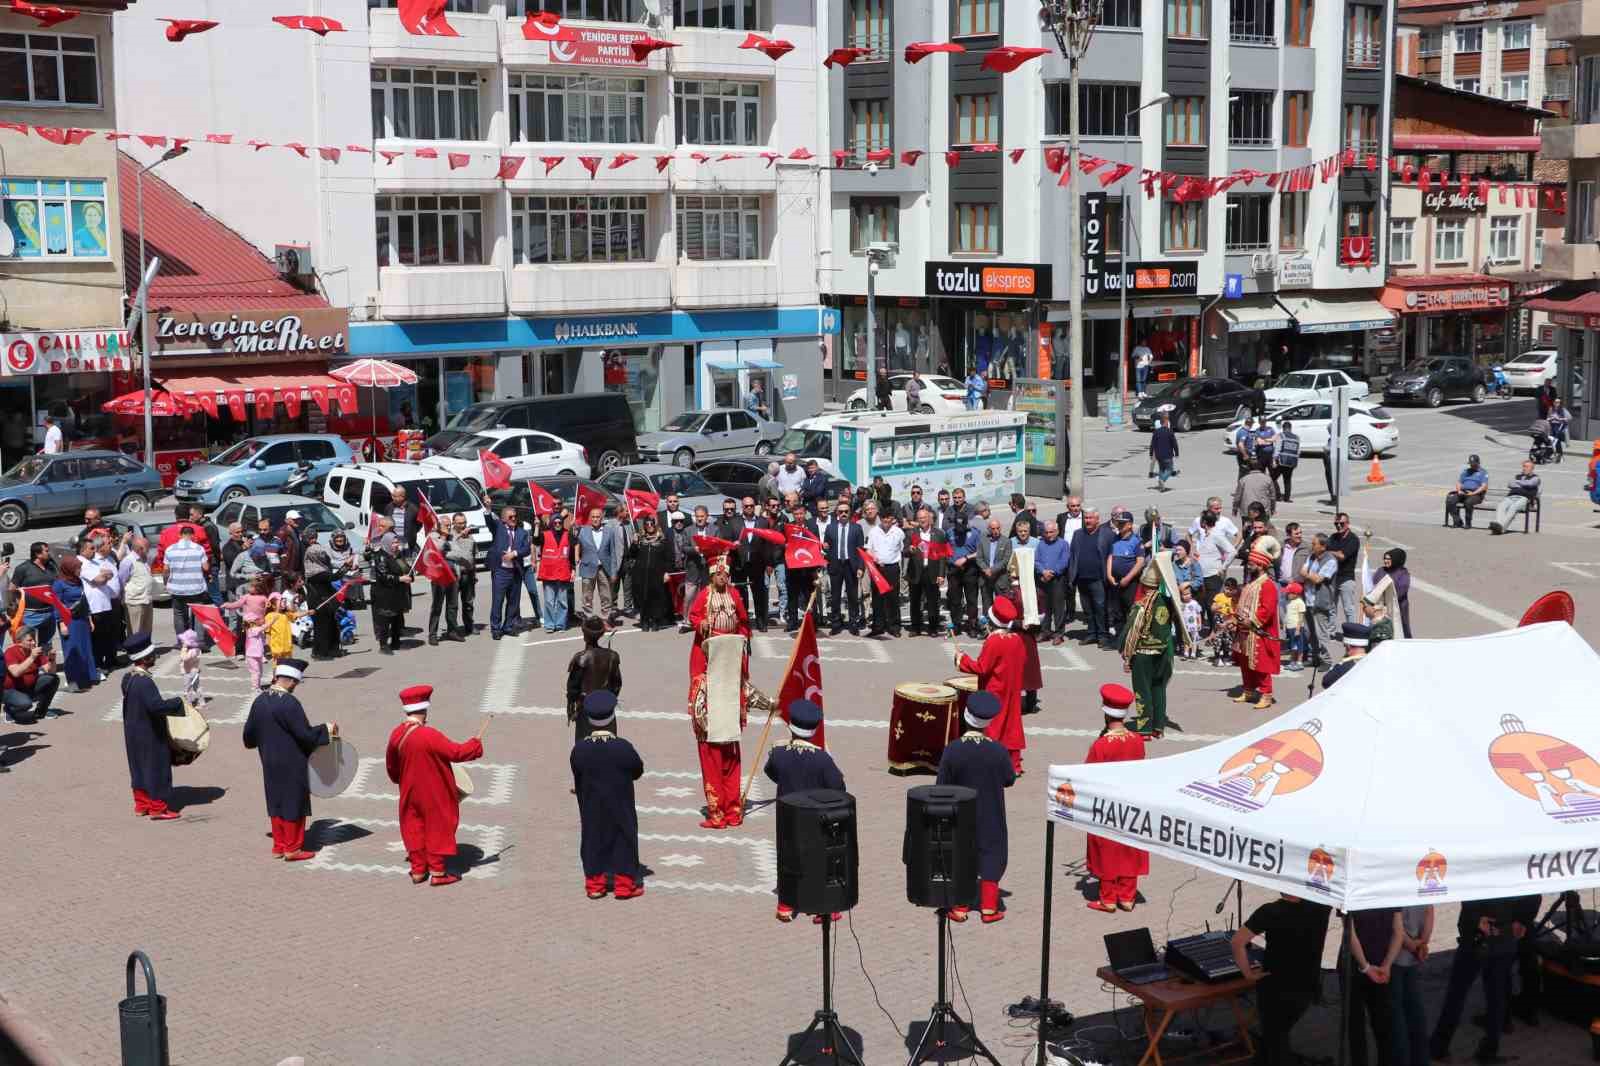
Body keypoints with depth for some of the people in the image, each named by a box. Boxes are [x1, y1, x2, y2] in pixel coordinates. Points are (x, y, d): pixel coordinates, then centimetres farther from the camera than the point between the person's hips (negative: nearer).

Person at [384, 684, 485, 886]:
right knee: (437, 829, 8)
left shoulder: (396, 735, -7)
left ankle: (418, 870, 23)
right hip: (434, 795, -6)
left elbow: (391, 766, 8)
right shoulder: (429, 735, -27)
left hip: (410, 793, 6)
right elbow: (457, 752, -22)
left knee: (414, 829, 17)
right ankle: (438, 872, 15)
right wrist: (475, 744, -4)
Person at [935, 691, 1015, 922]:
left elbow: (942, 785, -9)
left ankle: (959, 908, 19)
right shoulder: (996, 750, -18)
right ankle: (989, 908, 17)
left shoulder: (952, 749, -18)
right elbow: (1010, 779, -4)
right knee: (990, 857, 14)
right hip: (990, 818, 0)